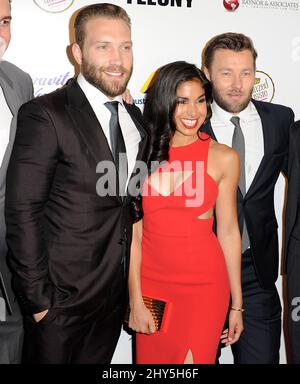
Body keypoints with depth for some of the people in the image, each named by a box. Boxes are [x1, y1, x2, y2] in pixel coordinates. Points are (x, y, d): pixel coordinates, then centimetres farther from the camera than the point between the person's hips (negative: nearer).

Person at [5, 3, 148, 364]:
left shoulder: (135, 118, 6)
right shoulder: (44, 115, -15)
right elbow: (23, 211, -16)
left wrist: (133, 278, 7)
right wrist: (38, 296, -15)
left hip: (115, 294, 6)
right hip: (61, 295, -5)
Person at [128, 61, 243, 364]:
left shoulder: (223, 158, -4)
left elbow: (228, 231, 0)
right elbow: (133, 233, -2)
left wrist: (237, 304, 3)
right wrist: (135, 301, -4)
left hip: (204, 285, -1)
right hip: (150, 282, 2)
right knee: (150, 358, 15)